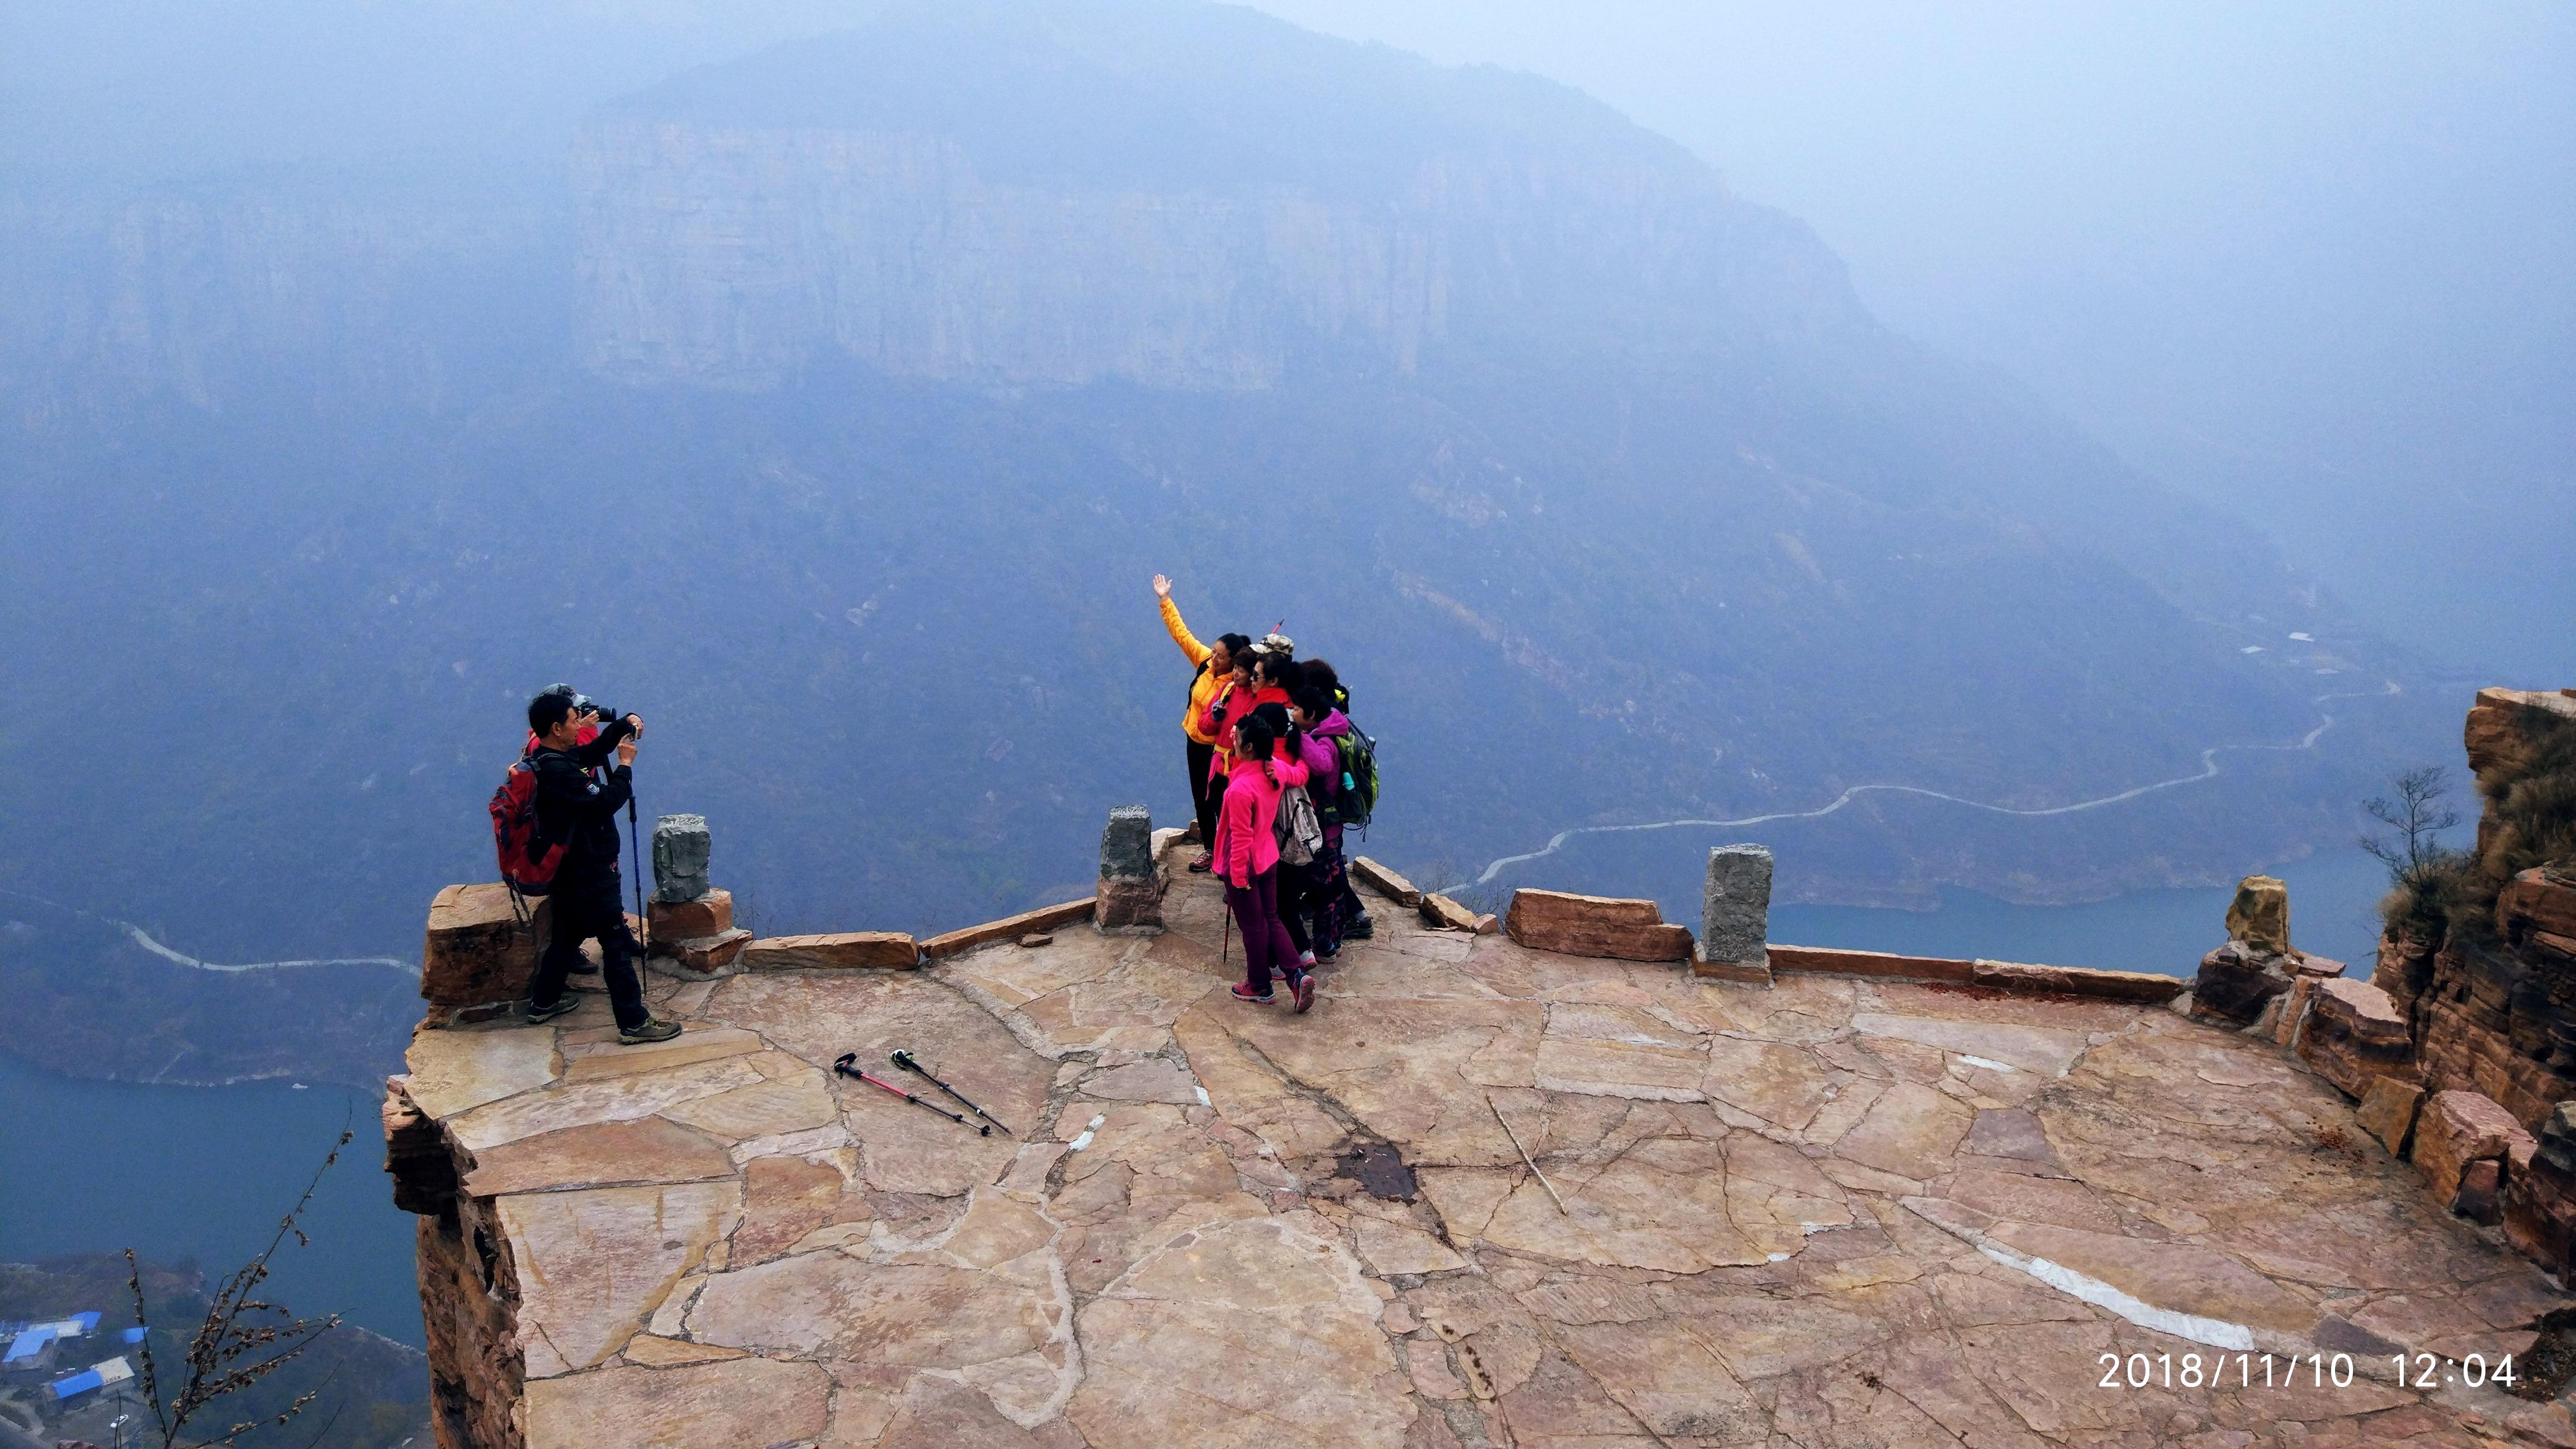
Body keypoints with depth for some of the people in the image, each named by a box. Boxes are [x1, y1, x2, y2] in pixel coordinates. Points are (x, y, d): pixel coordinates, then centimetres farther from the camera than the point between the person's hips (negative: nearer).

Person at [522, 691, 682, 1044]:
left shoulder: (556, 757, 5)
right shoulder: (557, 770, -26)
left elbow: (594, 750, 21)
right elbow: (606, 802, -27)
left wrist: (624, 725, 5)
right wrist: (625, 764, -15)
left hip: (573, 871, 11)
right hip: (590, 873, -11)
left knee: (568, 935, 25)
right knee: (616, 945, -5)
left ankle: (544, 1002, 39)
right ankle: (633, 1023, -1)